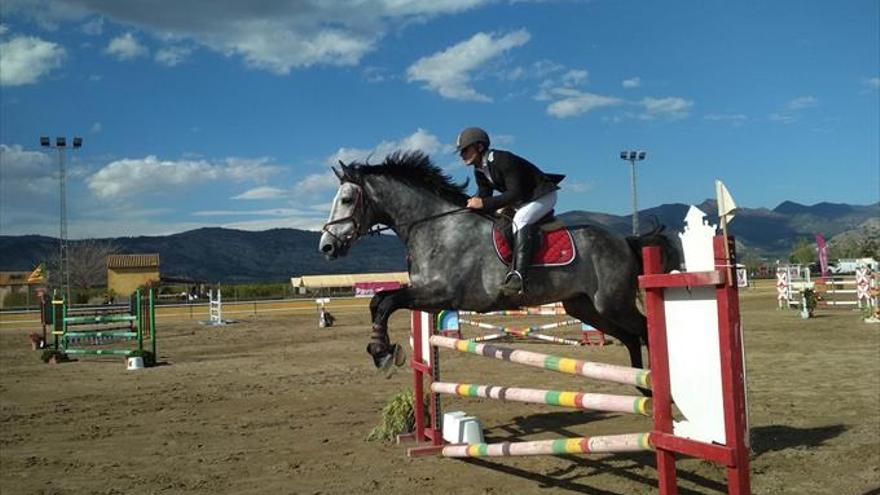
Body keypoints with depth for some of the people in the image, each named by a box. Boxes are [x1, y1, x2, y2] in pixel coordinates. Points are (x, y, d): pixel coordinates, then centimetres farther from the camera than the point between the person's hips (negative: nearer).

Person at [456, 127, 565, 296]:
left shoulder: (503, 160, -28)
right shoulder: (479, 171, 0)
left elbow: (515, 194, -33)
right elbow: (483, 195, 3)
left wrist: (484, 203, -36)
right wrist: (474, 203, -20)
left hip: (543, 196, -11)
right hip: (521, 200, 11)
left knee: (520, 220, -32)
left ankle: (517, 276, -44)